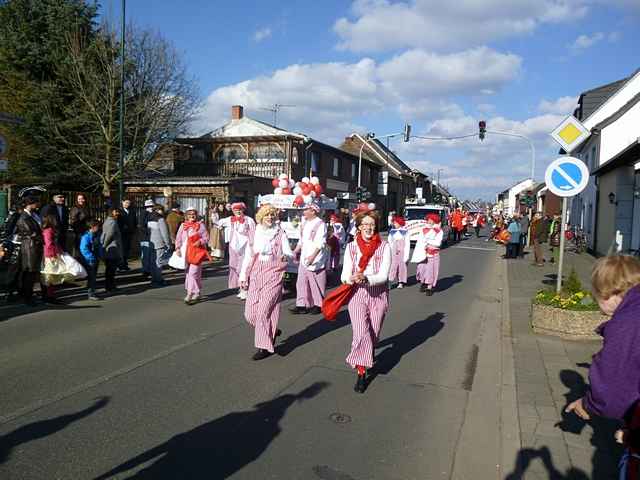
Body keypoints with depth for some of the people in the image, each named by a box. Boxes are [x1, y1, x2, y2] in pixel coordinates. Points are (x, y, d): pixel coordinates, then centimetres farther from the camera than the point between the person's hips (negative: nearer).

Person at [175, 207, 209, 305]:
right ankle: (196, 293, 21)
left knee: (193, 273, -11)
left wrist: (200, 241, -19)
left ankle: (190, 294, -8)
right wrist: (178, 248, -4)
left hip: (196, 252, -4)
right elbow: (178, 238, 9)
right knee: (187, 273, 9)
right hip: (185, 253, 4)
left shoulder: (200, 225, 2)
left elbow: (206, 237, 0)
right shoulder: (183, 225, 11)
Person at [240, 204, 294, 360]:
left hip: (273, 276, -4)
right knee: (250, 313, 2)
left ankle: (264, 347, 3)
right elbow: (247, 256, 13)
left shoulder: (280, 233, 2)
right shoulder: (254, 234, 10)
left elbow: (290, 253, -4)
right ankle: (272, 332, 28)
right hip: (255, 277, 4)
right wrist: (243, 276, 11)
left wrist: (285, 256, -27)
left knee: (264, 310, -10)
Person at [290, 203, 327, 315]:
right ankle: (302, 305, 10)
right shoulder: (305, 223, 13)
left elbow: (320, 243, -17)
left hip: (315, 259, -7)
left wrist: (312, 256, -24)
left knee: (316, 283, 2)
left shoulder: (320, 224, -11)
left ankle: (318, 305, 15)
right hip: (304, 258, 7)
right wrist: (295, 251, 12)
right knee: (302, 281, 5)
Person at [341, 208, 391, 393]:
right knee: (361, 333, -14)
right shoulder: (351, 247, -2)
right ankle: (361, 372, -2)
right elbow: (344, 275, -6)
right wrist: (351, 278, -29)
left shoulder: (384, 247, -7)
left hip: (378, 295, 1)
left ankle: (367, 352, 47)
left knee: (373, 334, 14)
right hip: (356, 294, 0)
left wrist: (365, 278, -32)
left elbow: (384, 275, -14)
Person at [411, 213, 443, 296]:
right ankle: (423, 282, 27)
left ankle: (429, 287, 9)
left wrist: (427, 241, -10)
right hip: (424, 254, 2)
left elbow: (438, 243, -11)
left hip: (434, 254, -2)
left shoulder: (439, 231, 0)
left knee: (431, 269, -1)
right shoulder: (424, 230, 7)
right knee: (422, 268, 1)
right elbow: (419, 242, -1)